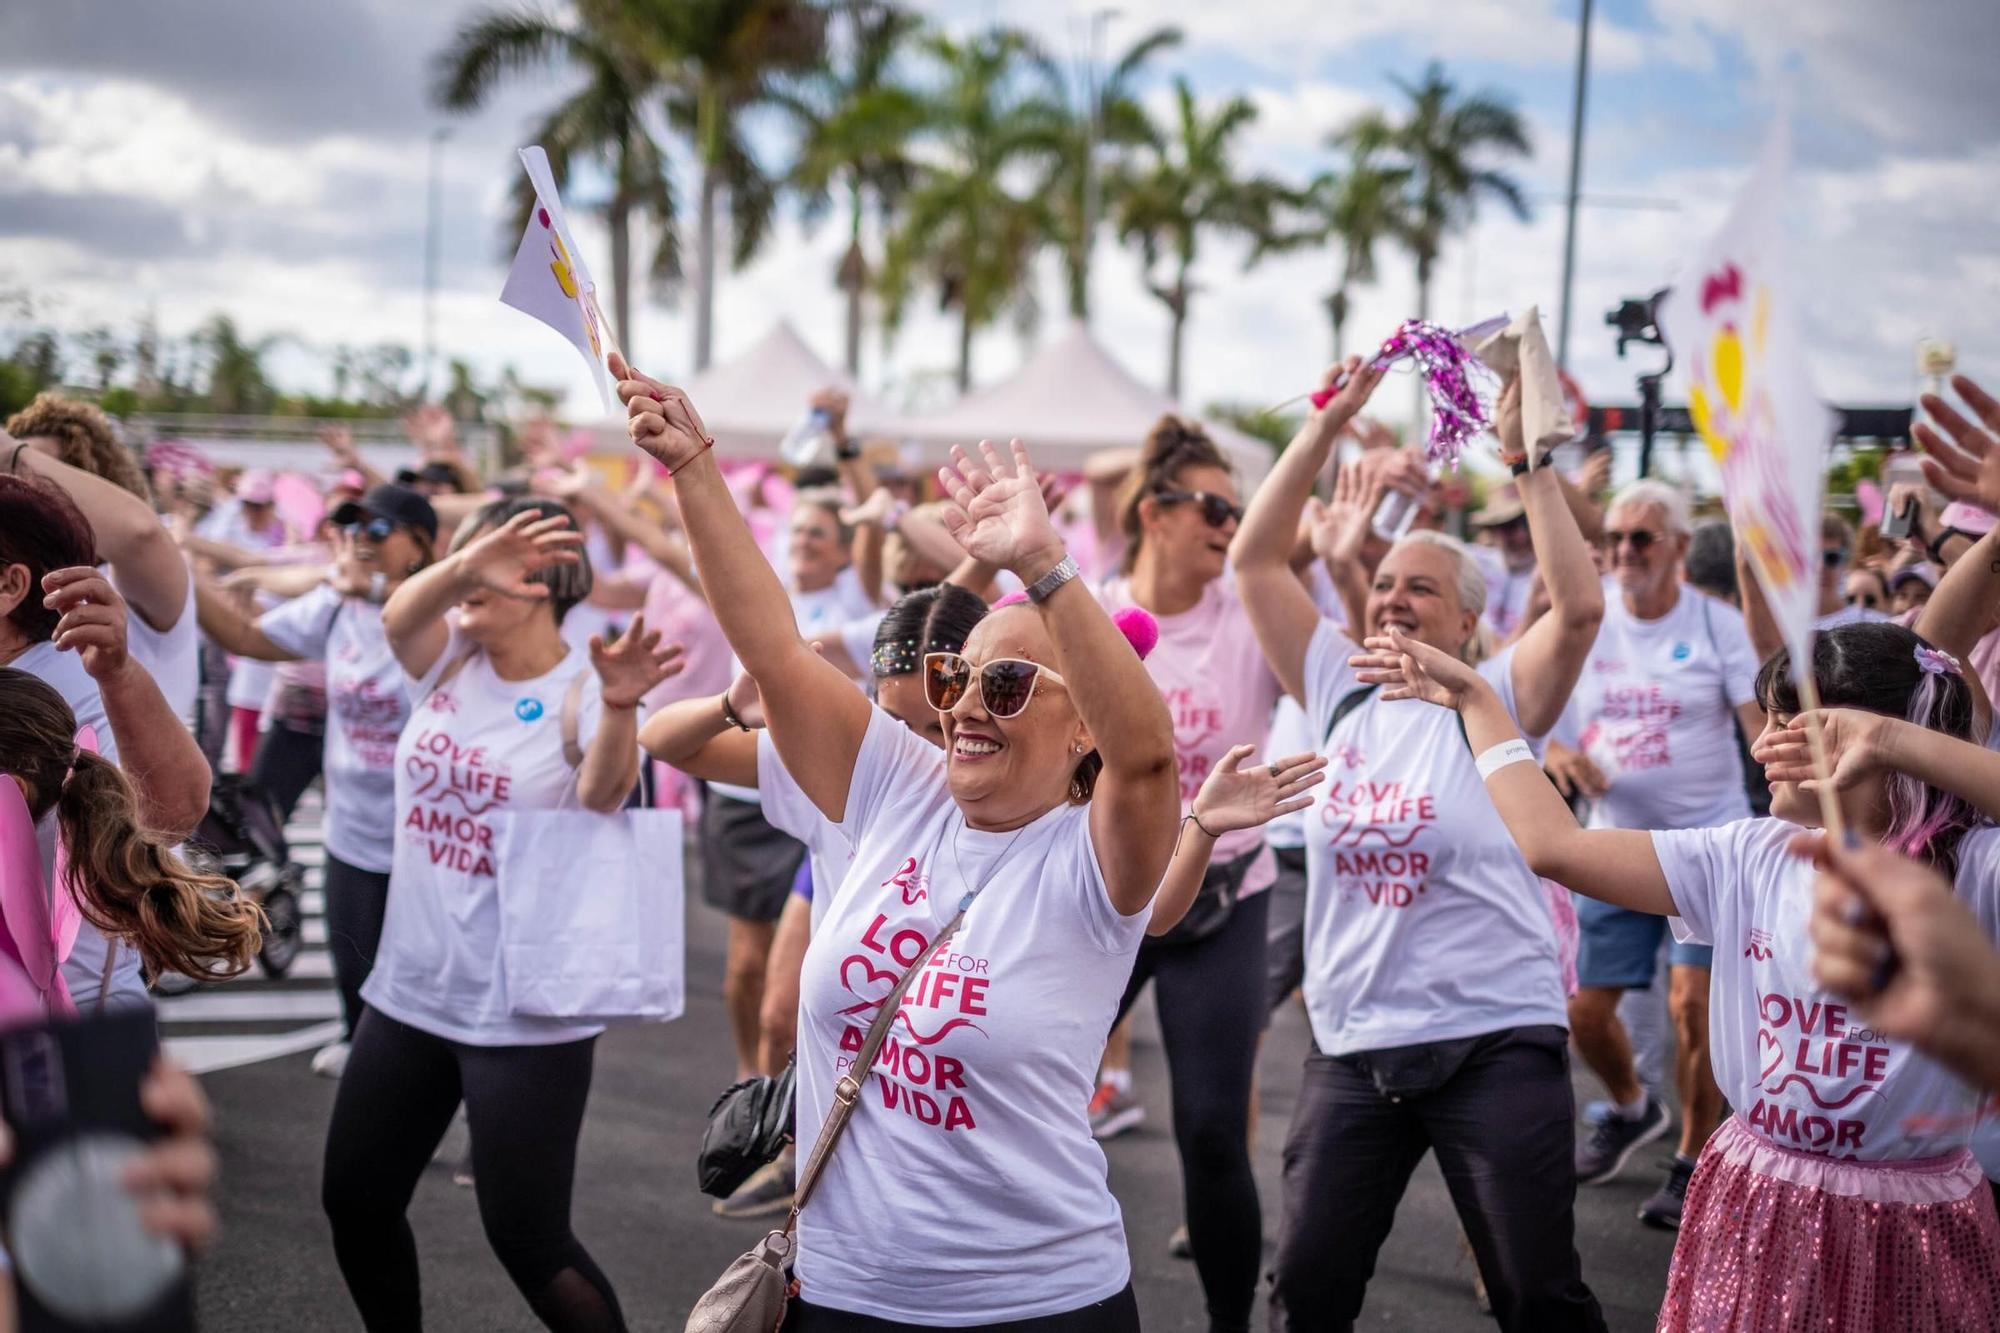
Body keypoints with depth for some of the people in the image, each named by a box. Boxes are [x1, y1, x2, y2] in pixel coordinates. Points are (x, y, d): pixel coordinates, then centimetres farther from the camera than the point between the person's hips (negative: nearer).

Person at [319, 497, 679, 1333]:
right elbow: (398, 613, -20)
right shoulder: (448, 663, 2)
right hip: (409, 990, 6)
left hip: (525, 1014, -6)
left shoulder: (581, 693, -13)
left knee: (527, 1239, -3)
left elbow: (603, 796, -32)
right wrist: (463, 567, -43)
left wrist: (619, 704, -54)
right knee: (355, 1202, 15)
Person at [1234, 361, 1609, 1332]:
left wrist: (1527, 461, -15)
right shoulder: (1340, 690, 8)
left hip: (1495, 1040, -3)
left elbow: (1580, 607, -18)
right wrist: (1326, 426, -1)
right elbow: (1255, 561, 4)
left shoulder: (1497, 700, -2)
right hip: (1353, 1042, 3)